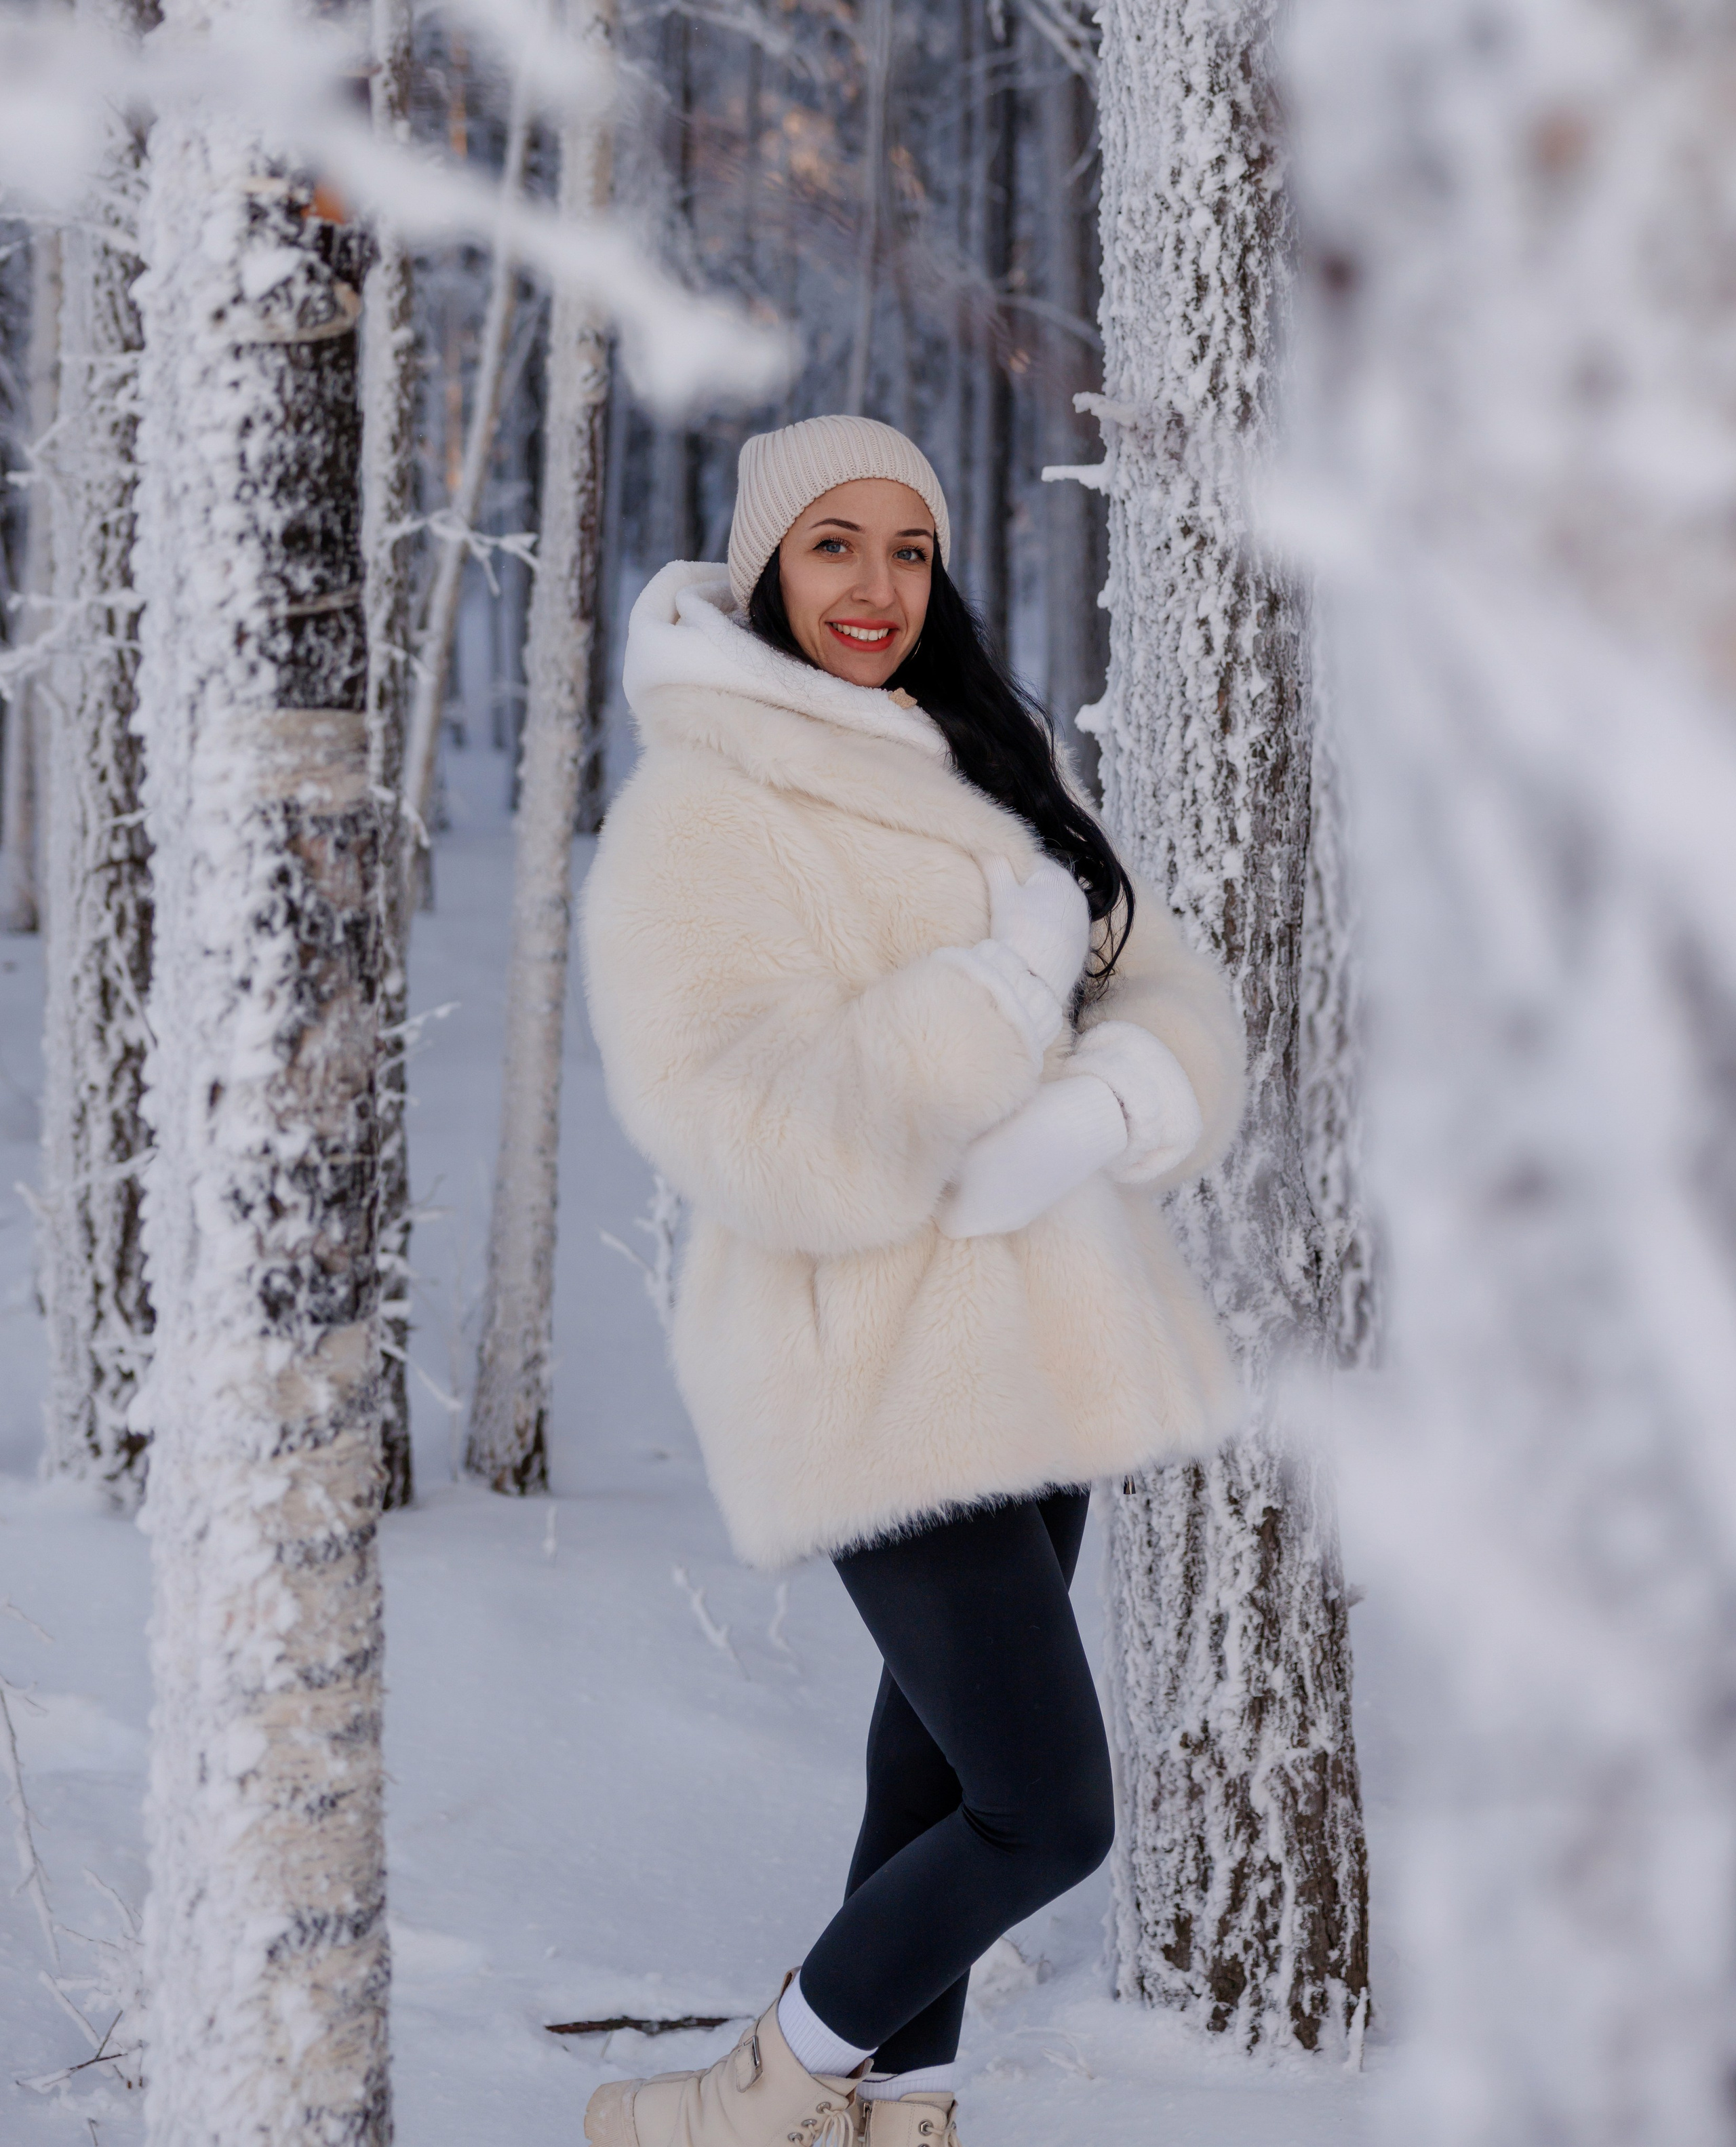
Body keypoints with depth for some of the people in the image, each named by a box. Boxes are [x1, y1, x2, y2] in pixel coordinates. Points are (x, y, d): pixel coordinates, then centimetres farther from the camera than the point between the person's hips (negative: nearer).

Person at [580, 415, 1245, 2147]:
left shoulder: (985, 771, 13)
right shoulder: (696, 816, -12)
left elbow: (1174, 1008, 6)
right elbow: (739, 1126, -23)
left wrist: (1091, 1115, -17)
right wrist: (1004, 991, -23)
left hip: (1027, 1340, 8)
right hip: (880, 1371, -8)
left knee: (945, 1762, 16)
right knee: (1047, 1815, -8)